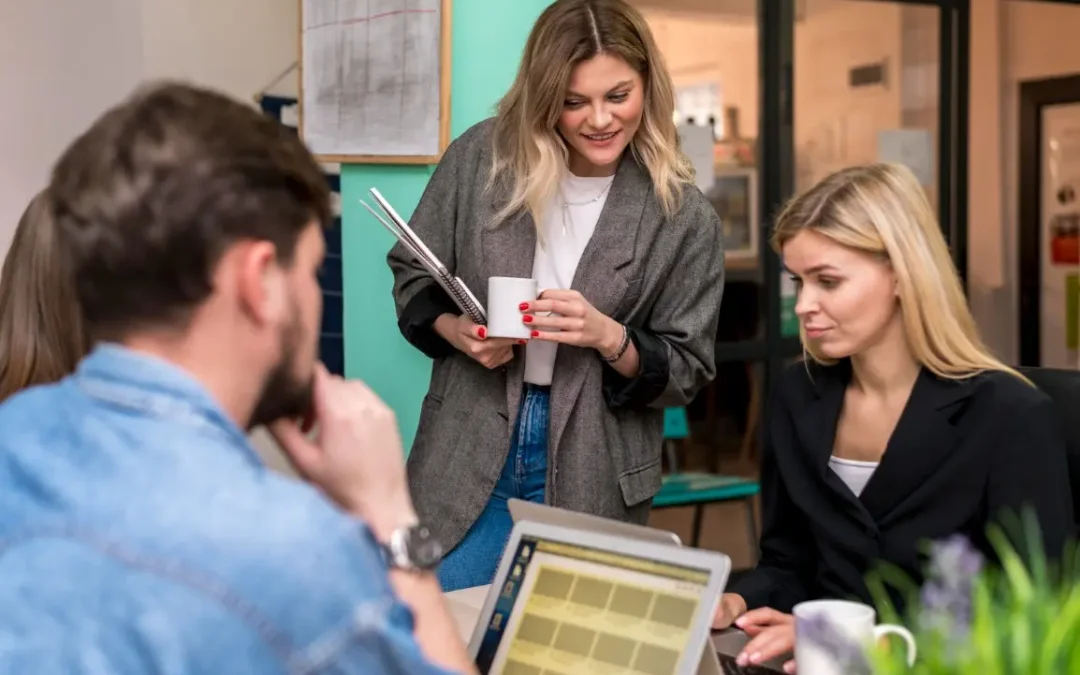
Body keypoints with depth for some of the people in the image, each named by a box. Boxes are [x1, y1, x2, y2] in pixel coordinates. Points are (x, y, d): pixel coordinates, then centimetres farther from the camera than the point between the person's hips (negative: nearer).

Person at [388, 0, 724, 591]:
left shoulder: (683, 216, -7)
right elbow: (412, 278, 8)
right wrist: (456, 332, -12)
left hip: (591, 478, -1)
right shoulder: (483, 155, -4)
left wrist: (610, 338, -21)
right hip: (466, 456, 1)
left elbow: (685, 373, -2)